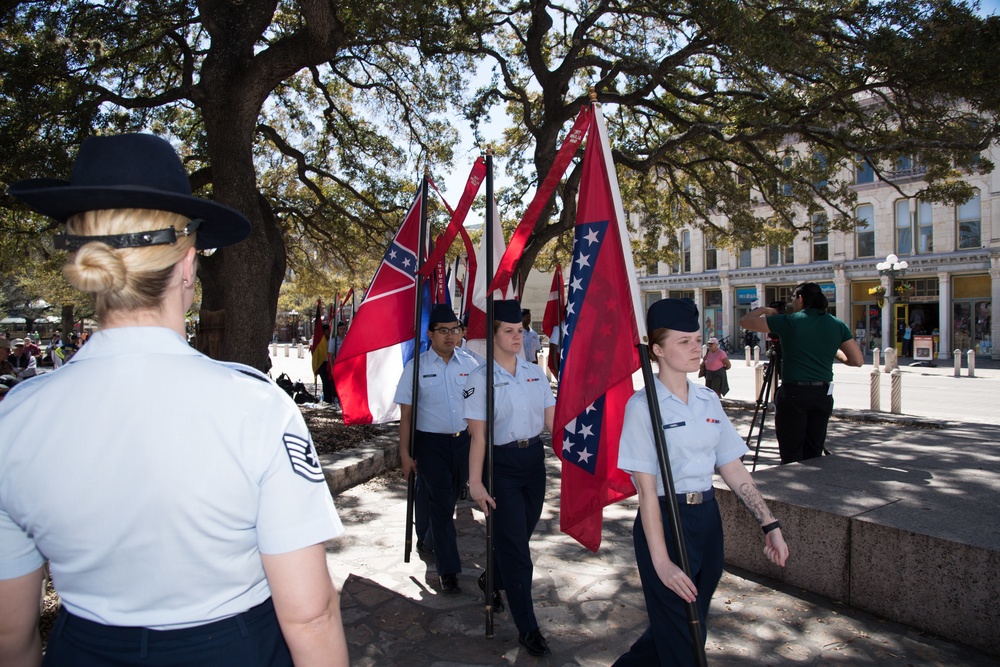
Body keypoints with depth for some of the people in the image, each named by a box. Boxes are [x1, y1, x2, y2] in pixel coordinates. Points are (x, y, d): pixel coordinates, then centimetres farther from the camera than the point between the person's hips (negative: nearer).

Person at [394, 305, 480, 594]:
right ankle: (448, 571, 8)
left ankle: (429, 537, 48)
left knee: (450, 498, 18)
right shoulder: (416, 367, -6)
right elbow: (406, 414, -3)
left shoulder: (470, 364, 2)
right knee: (440, 504, -2)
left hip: (464, 440, 4)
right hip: (430, 443, -3)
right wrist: (405, 453, -5)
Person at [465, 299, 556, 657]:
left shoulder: (535, 372, 5)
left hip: (534, 458, 6)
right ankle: (527, 627, 13)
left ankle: (492, 580, 47)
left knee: (520, 533, 17)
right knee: (515, 543, -1)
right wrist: (475, 481, -12)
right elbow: (478, 435, -12)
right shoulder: (480, 378, -10)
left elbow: (551, 420, 7)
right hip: (501, 463, -5)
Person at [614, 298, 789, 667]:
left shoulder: (709, 400, 6)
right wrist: (661, 562, -19)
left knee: (694, 626, 19)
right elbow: (647, 489, -17)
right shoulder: (643, 406, -14)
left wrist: (770, 524, 3)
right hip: (664, 520, -7)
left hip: (707, 517, 7)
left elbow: (733, 470, 10)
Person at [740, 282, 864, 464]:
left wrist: (762, 310, 15)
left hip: (793, 393, -4)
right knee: (814, 454, 15)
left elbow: (746, 321, -4)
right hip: (823, 395, 4)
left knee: (791, 457, 4)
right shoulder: (838, 325, 4)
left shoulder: (789, 322, -6)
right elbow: (857, 360, 4)